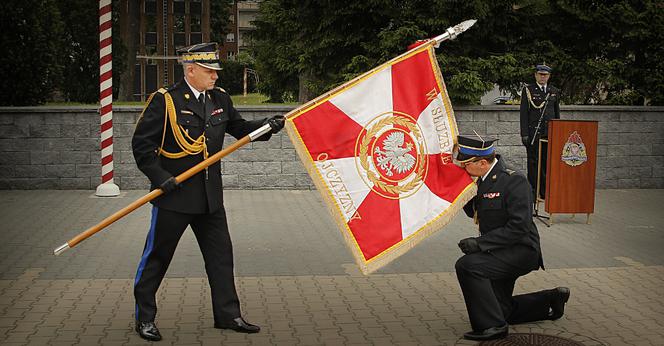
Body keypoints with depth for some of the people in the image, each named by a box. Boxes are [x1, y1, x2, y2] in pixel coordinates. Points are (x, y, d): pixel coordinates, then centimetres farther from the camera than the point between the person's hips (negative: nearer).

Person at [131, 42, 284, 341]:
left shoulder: (220, 99, 7)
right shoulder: (165, 100, -11)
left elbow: (239, 128, 15)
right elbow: (141, 142, -11)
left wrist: (267, 126, -3)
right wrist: (159, 176, -19)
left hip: (210, 195, 6)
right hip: (173, 194, -6)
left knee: (221, 255, 10)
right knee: (156, 257, 5)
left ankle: (228, 315, 21)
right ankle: (144, 318, 18)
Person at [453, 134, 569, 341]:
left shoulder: (514, 181, -22)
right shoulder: (483, 180, 3)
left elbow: (518, 227, -28)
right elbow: (474, 213, 16)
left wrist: (480, 243, -29)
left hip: (521, 250, -10)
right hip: (501, 253, 10)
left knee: (467, 265, -30)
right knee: (501, 310, 17)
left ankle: (491, 325, -20)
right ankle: (551, 300, 34)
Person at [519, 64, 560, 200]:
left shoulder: (554, 91, 13)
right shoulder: (528, 90, 1)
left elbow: (557, 113, 18)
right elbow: (523, 113, -3)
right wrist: (524, 134, -9)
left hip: (550, 133, 4)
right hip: (533, 133, -4)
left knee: (547, 163, 5)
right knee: (533, 162, -1)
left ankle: (545, 191, 13)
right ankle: (532, 193, 4)